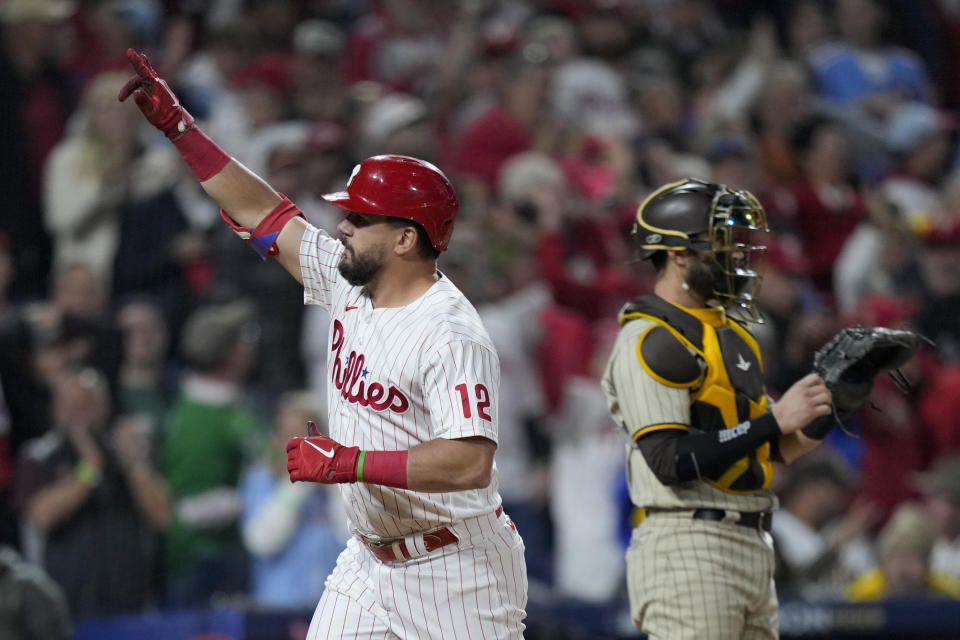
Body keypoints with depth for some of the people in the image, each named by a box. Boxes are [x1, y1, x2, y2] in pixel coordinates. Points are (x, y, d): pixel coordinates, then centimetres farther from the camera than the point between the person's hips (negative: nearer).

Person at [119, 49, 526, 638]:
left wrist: (349, 462, -29)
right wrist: (175, 123, 11)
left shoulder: (452, 336, -22)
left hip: (454, 574, -8)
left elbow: (471, 462, -30)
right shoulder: (348, 284, 4)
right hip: (370, 561, 8)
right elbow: (262, 213, 13)